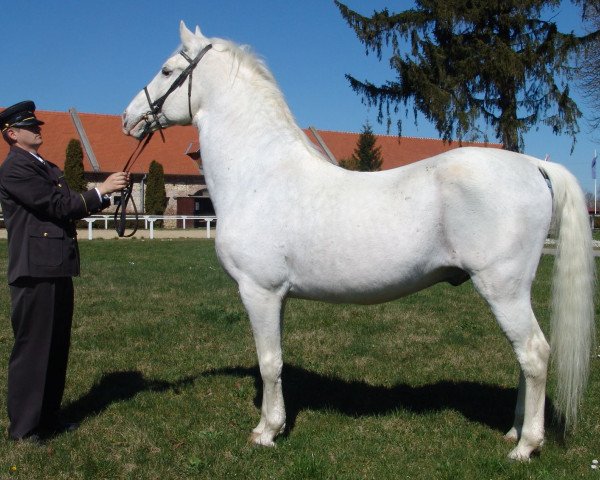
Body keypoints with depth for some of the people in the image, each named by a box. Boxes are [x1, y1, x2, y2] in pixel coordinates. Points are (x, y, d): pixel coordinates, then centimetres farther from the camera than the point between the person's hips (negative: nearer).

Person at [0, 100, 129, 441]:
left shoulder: (47, 168, 19)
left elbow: (70, 206, 17)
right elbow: (58, 206, -17)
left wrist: (107, 196, 4)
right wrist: (100, 191, -13)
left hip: (57, 270, 10)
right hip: (35, 272, -9)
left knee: (57, 348, 15)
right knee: (32, 349, -2)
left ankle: (48, 418, 26)